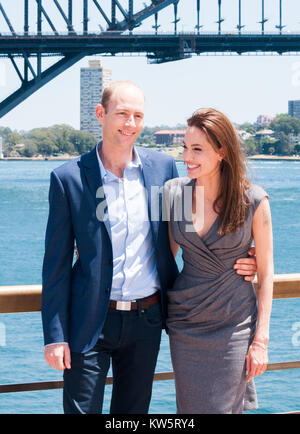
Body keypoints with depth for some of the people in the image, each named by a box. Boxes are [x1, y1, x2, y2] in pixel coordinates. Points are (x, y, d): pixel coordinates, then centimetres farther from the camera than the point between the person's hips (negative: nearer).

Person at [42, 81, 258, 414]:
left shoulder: (163, 167, 1)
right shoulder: (69, 178, -6)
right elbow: (56, 264, -4)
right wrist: (55, 336, -7)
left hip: (146, 321, 3)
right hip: (90, 322, -3)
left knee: (133, 410, 13)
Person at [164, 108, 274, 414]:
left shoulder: (253, 200, -9)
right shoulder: (174, 192, -1)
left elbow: (265, 273, -5)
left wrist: (261, 340, -7)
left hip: (233, 325, -3)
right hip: (185, 325, 3)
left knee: (224, 406, 2)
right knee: (190, 408, 9)